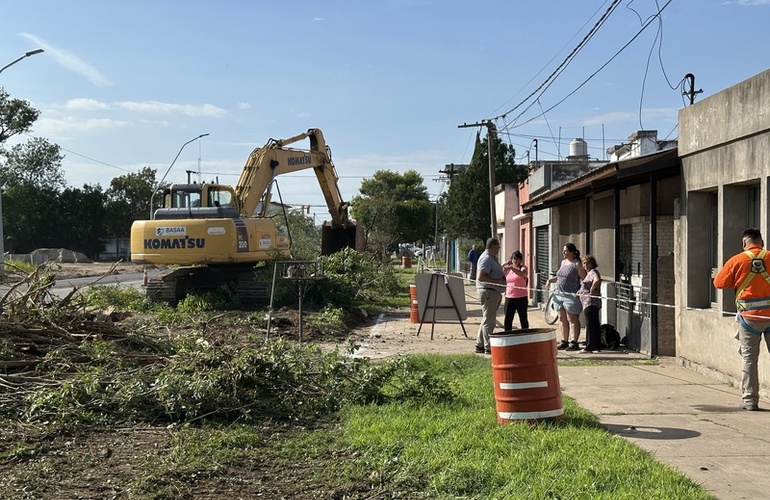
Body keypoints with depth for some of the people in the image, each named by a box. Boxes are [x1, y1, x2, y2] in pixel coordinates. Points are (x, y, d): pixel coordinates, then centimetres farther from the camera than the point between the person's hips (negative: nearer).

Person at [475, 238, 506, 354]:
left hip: (494, 292, 11)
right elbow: (481, 277, -24)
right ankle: (489, 348, -4)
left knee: (486, 320, 15)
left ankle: (480, 345, 23)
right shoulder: (486, 258, -15)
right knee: (489, 321, -7)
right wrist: (497, 281, -22)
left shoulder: (492, 258, 18)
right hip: (488, 291, -11)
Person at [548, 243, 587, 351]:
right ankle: (564, 341, 18)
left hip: (571, 295, -8)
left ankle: (574, 343, 1)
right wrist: (551, 280, 8)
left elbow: (584, 278, -12)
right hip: (559, 295, 8)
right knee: (562, 319, 11)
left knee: (572, 319, -3)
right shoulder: (563, 262, 15)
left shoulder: (577, 264, -9)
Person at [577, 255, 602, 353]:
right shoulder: (588, 273, 21)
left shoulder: (593, 272, -11)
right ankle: (597, 346, 17)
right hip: (589, 303, 11)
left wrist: (591, 290, -23)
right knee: (595, 324, 12)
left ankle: (589, 347, -9)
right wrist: (580, 291, 18)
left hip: (591, 302, -11)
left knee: (590, 324, -10)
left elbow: (597, 280, -32)